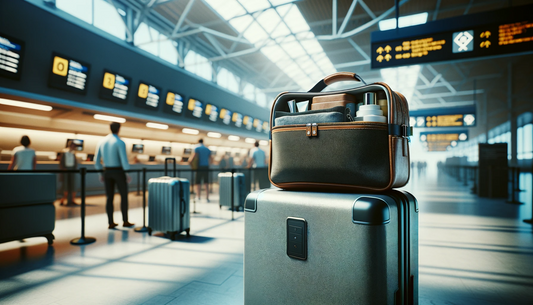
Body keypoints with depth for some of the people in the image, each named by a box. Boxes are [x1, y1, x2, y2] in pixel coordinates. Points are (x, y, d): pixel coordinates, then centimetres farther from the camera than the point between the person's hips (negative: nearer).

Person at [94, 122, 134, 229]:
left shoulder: (102, 142, 6)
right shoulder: (120, 142, -15)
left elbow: (96, 161, 8)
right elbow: (124, 161, -20)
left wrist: (101, 174, 18)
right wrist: (128, 175, -7)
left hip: (107, 172, 6)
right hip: (119, 172, -6)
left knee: (110, 198, 9)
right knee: (124, 196, 6)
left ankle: (111, 223, 10)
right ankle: (125, 221, 10)